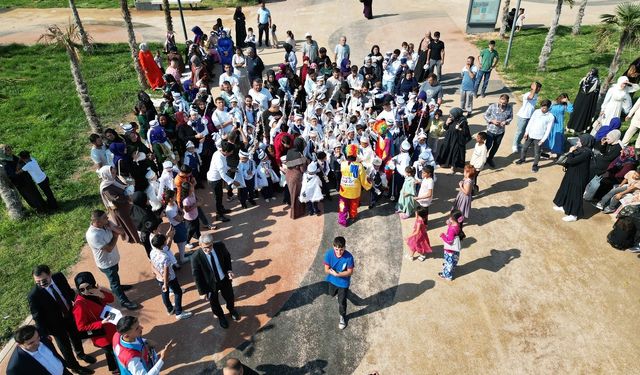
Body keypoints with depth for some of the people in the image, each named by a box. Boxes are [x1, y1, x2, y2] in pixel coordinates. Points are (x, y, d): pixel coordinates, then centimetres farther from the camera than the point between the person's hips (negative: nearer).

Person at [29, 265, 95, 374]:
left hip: (70, 314, 4)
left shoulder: (59, 277, -19)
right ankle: (75, 366, 46)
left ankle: (81, 354, 60)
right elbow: (37, 318, -20)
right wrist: (44, 334, -19)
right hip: (56, 324, -4)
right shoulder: (34, 295, -30)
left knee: (76, 336, 29)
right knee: (65, 346, 18)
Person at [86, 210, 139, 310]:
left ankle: (116, 287, 61)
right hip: (106, 263, -7)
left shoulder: (107, 224, -14)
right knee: (115, 281, 12)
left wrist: (113, 228, -28)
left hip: (113, 259, 7)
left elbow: (122, 231, -9)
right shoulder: (92, 235, -36)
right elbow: (109, 248, -33)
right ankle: (124, 301, 29)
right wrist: (115, 235, -21)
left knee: (114, 277, 33)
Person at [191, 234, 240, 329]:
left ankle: (232, 310, 62)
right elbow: (197, 276, -18)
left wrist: (229, 270, -14)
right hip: (210, 284, -2)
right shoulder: (196, 258, -31)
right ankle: (220, 316, 57)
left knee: (229, 297, 27)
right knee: (214, 303, 23)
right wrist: (202, 292, -12)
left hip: (225, 279, 3)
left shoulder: (220, 246, -23)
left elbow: (227, 257, -1)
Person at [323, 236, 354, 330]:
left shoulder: (349, 257, -31)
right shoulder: (329, 254, -26)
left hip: (343, 282, -3)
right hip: (332, 280, 3)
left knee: (342, 302, 13)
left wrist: (337, 274, -33)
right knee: (332, 294, 31)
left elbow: (350, 272, -21)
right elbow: (326, 270, -19)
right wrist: (334, 273, -36)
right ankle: (338, 292, 67)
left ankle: (342, 317, 42)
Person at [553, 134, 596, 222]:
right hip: (572, 174, 10)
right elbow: (572, 160, 11)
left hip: (579, 177, -10)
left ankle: (573, 215, 15)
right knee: (566, 190, 23)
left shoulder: (586, 153, -27)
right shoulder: (581, 149, 1)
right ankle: (564, 206, 43)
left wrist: (571, 152, -16)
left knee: (575, 194, 2)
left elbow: (571, 161, -29)